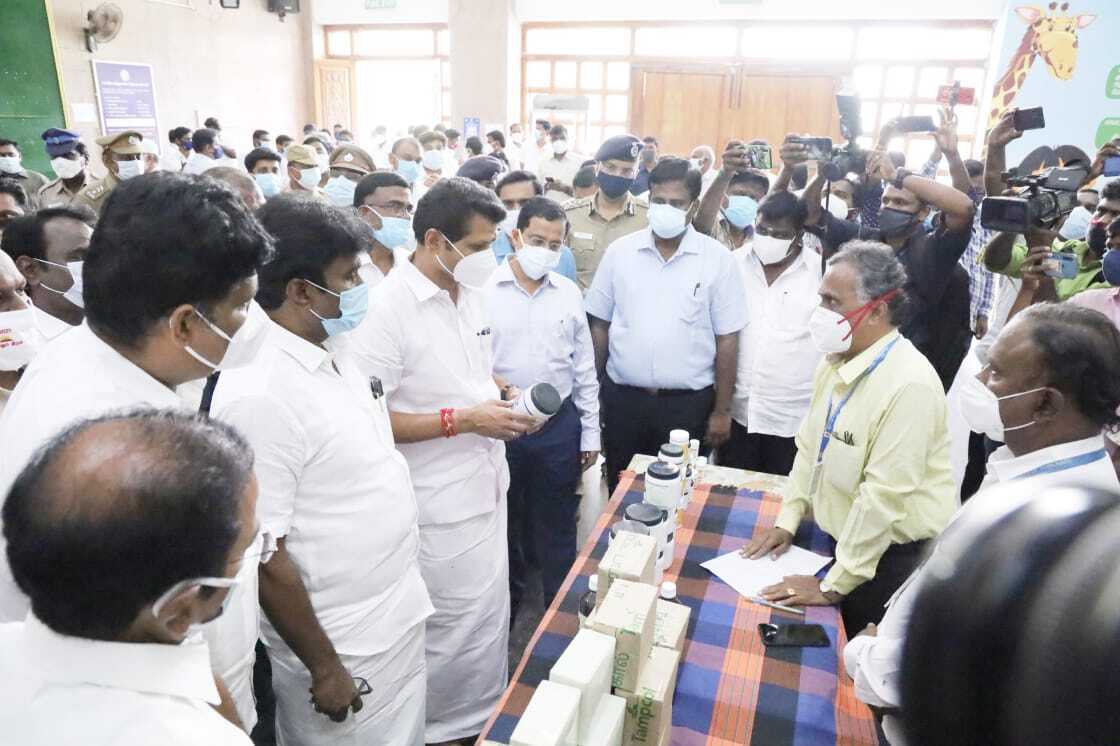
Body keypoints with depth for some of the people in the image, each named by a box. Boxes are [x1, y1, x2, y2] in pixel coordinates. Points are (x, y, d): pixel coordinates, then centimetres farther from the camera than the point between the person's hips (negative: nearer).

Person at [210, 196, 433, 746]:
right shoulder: (258, 394, -26)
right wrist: (324, 669, -14)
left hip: (398, 617, 8)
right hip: (341, 647, -8)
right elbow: (263, 557, -23)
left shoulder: (331, 357, 1)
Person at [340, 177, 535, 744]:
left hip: (485, 485, 8)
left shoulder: (469, 293, 5)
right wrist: (464, 419, -23)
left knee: (490, 615, 22)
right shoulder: (387, 308, -20)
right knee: (455, 626, 8)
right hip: (440, 505, -8)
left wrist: (505, 393, -1)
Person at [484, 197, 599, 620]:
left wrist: (590, 433, 7)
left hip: (560, 425, 2)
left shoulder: (569, 293, 2)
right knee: (504, 521, 17)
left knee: (558, 525, 15)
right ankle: (506, 601, 40)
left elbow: (584, 368, 7)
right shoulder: (484, 289, -9)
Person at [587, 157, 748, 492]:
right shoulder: (619, 251, 1)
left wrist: (722, 410, -2)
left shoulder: (717, 259, -5)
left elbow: (727, 339, -3)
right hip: (622, 399, 2)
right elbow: (599, 324, 6)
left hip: (688, 403, -1)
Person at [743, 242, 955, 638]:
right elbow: (809, 446, 10)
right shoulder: (836, 361, 1)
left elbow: (884, 497, -26)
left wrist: (833, 586, -19)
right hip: (842, 540, 7)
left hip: (890, 557, -7)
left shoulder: (909, 385, -26)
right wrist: (787, 521, 7)